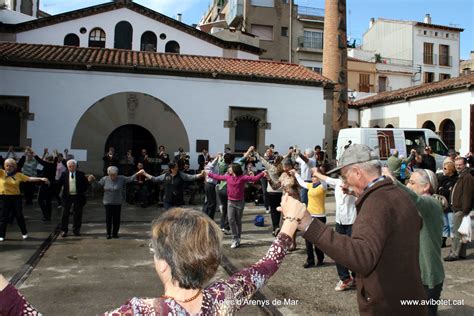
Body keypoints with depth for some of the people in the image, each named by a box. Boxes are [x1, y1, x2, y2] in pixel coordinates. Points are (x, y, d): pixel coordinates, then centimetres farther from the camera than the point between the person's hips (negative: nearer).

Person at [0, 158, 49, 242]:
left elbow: (30, 179, -1)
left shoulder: (18, 175, 2)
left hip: (16, 198, 1)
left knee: (19, 216, 10)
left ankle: (24, 233, 24)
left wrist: (41, 179, -9)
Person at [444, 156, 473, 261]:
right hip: (458, 209, 11)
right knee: (459, 233, 14)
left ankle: (455, 254, -3)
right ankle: (461, 253, 20)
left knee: (457, 233, -7)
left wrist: (465, 211, -24)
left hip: (461, 210, -11)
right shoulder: (461, 177, 19)